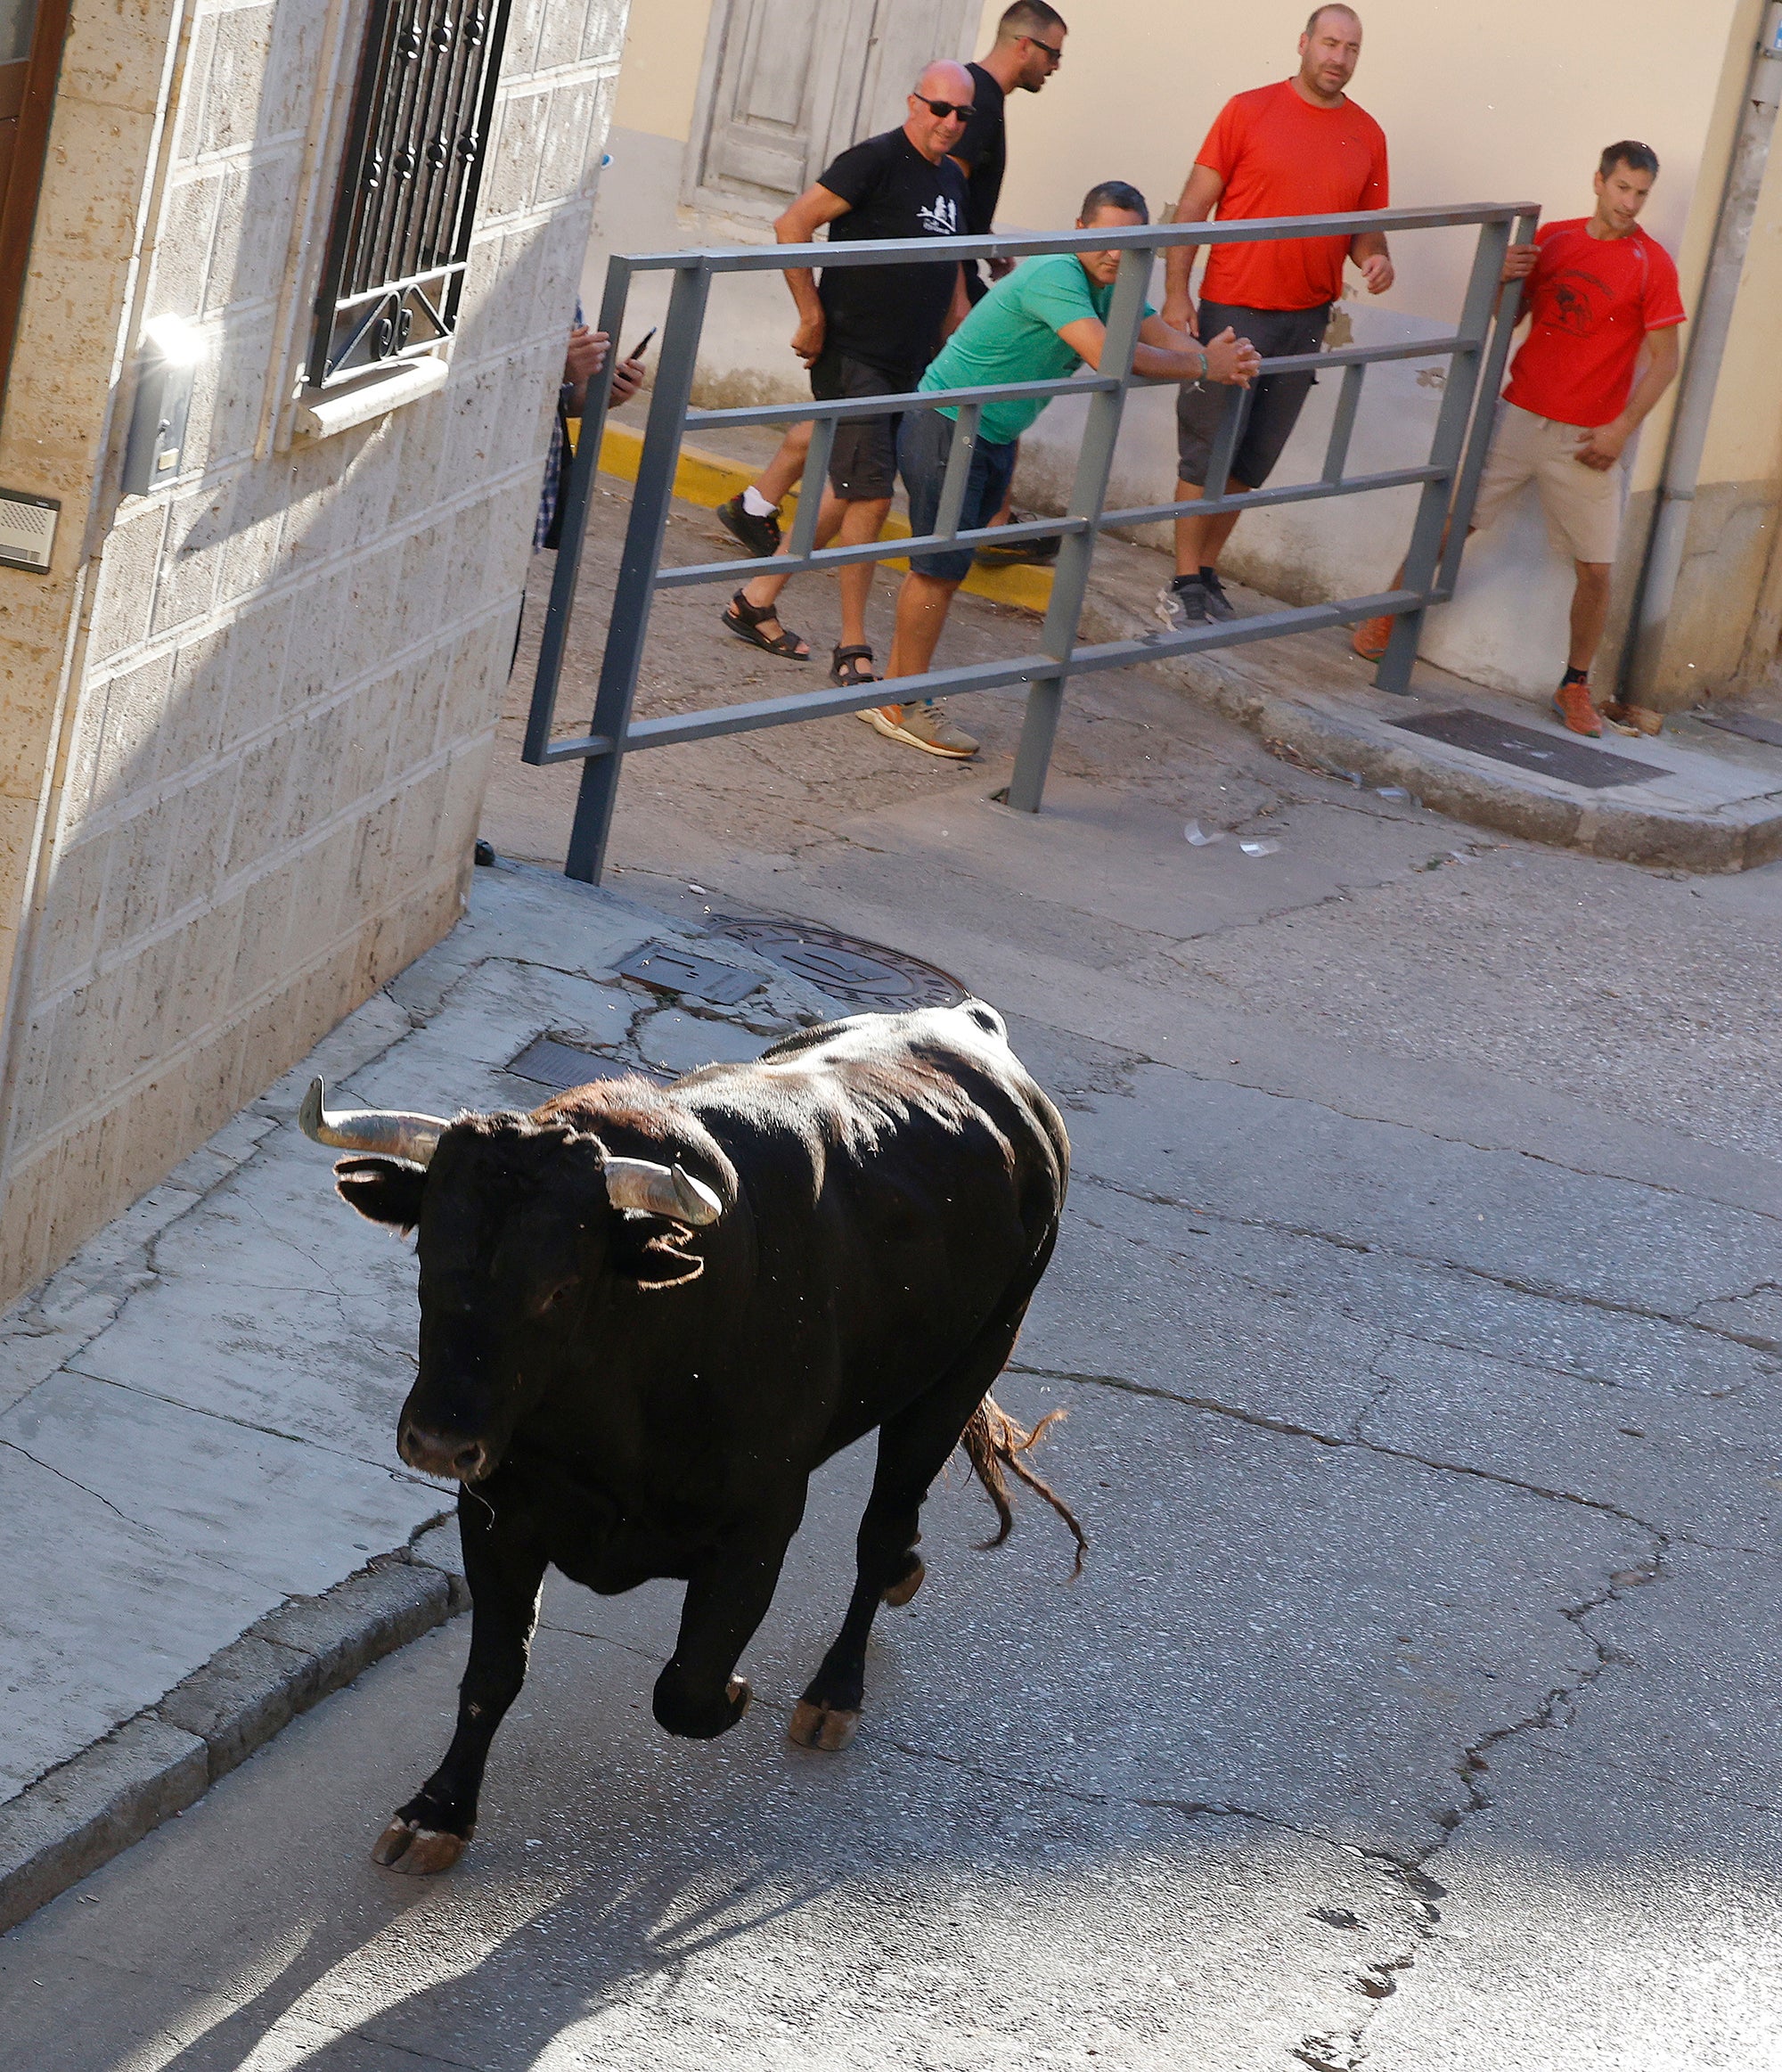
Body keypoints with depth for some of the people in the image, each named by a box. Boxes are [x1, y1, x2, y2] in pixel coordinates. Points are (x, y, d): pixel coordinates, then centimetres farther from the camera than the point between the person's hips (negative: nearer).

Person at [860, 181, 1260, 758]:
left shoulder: (1109, 288, 6)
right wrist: (1202, 366, -29)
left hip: (994, 440, 10)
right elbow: (1108, 356, -36)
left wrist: (1226, 360, -20)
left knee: (941, 565, 13)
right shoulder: (1055, 276, -26)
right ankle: (904, 707, 1)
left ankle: (895, 695, 19)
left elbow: (1166, 337, 1)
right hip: (946, 426, -10)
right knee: (940, 566, -6)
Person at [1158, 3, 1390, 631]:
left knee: (1251, 460, 8)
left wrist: (1375, 259, -9)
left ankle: (1207, 573, 19)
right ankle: (1185, 585, 5)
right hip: (1232, 309, -4)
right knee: (1206, 451, -1)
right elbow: (1194, 204, -3)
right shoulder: (1250, 111, -4)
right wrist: (1176, 293, -9)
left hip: (1306, 320, 4)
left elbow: (1366, 224, 15)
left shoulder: (1367, 136, 6)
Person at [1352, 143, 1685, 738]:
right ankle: (1387, 617, 21)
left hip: (1587, 440, -2)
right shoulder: (1552, 238, 6)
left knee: (1596, 570, -4)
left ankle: (1575, 687, 11)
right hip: (1519, 415, 2)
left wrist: (1621, 429, -11)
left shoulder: (1651, 264, -4)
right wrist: (1505, 280, -9)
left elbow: (1664, 360, -4)